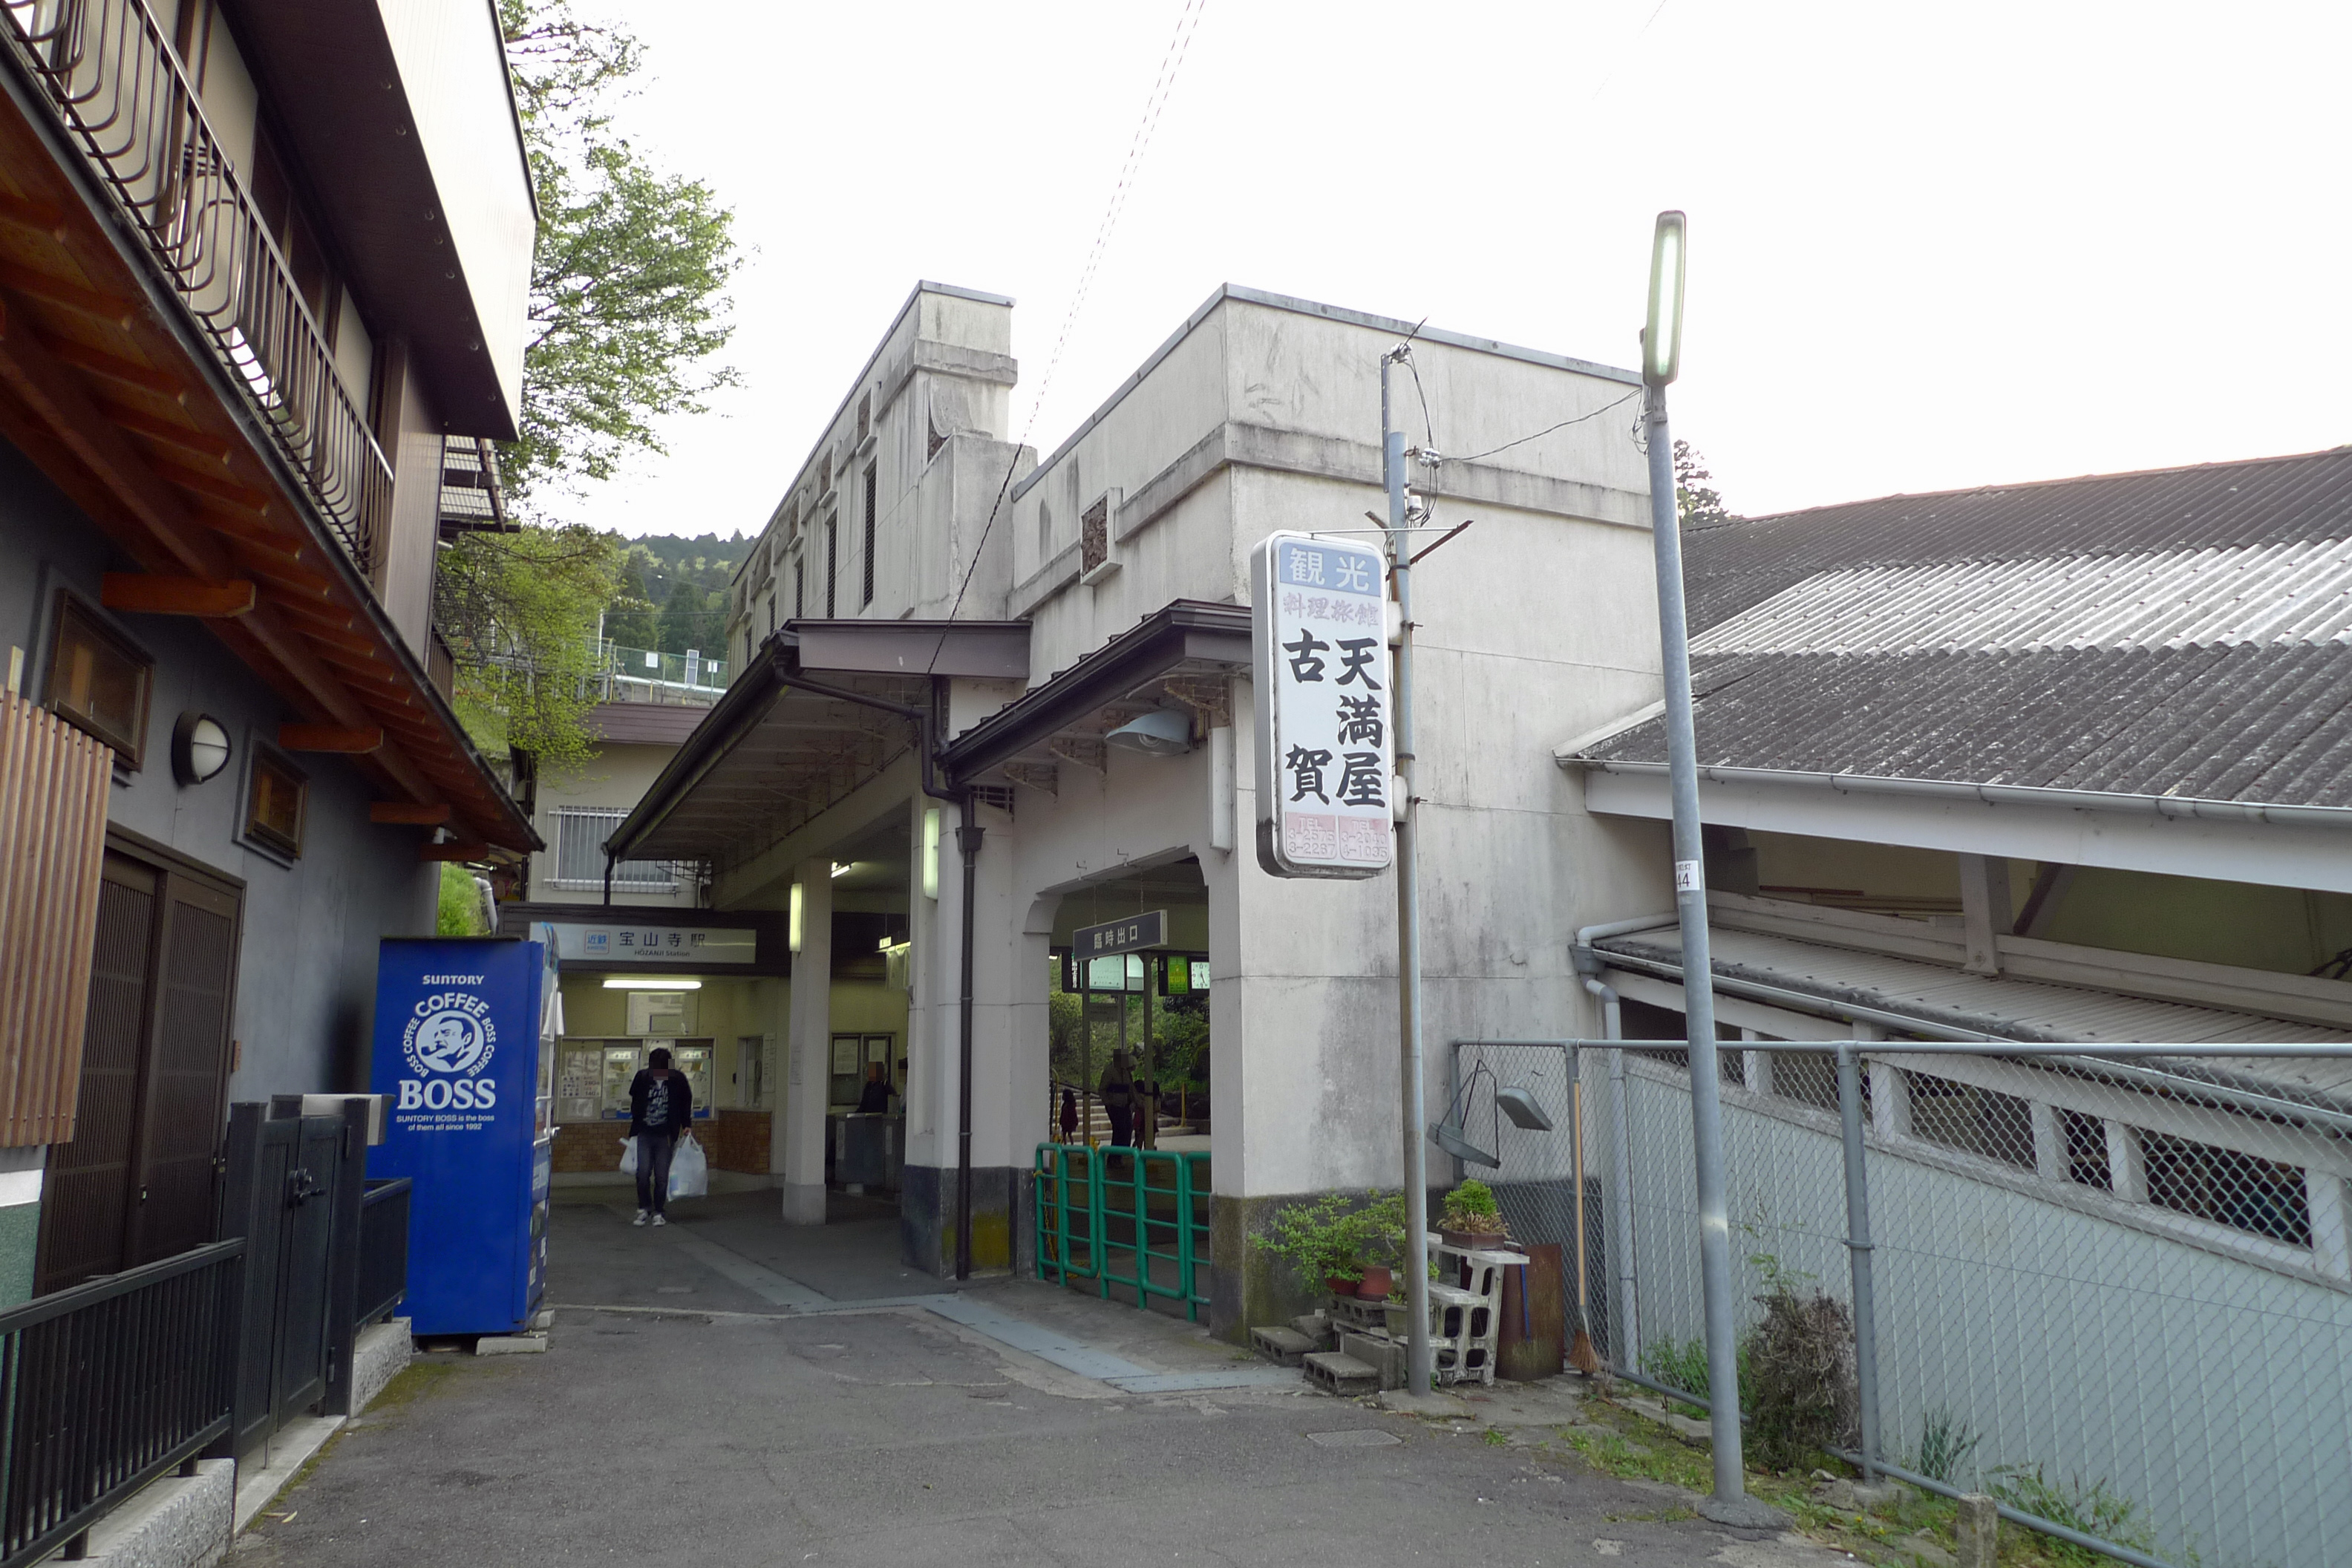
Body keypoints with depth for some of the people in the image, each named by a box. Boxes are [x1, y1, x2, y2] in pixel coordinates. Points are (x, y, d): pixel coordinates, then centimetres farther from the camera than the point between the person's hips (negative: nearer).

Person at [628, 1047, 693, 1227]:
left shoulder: (677, 1079, -7)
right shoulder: (642, 1077, -4)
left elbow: (687, 1103, 8)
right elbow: (634, 1102, 11)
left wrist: (686, 1125, 1)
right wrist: (634, 1129, 13)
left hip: (665, 1136, -1)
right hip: (644, 1134, 1)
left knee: (662, 1176, 1)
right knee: (643, 1173, -6)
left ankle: (658, 1212, 14)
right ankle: (644, 1209, 12)